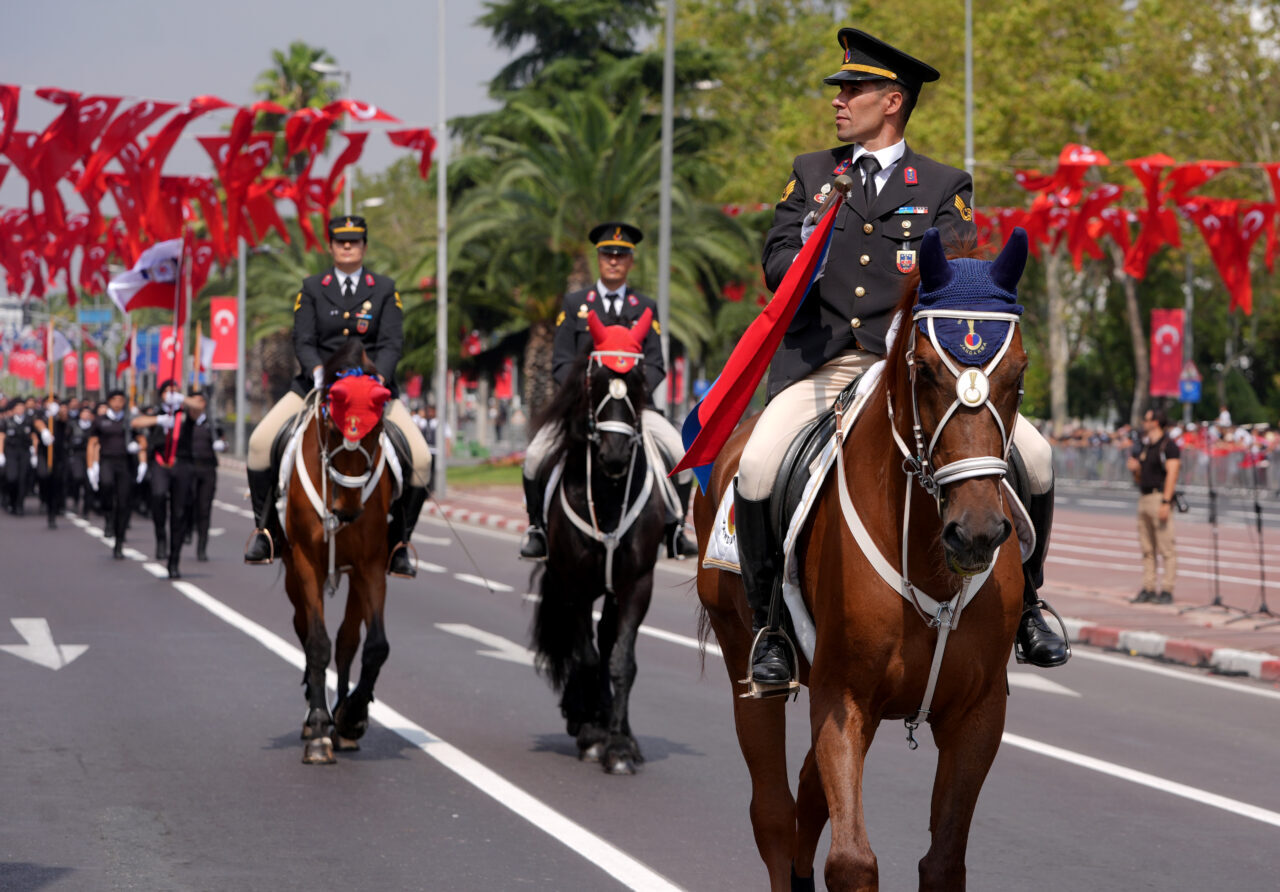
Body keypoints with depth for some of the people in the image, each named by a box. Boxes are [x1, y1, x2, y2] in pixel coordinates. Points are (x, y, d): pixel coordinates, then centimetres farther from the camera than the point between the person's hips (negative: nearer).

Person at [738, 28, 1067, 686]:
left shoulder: (946, 187, 12)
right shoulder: (809, 174, 18)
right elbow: (778, 260, 7)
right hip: (822, 360, 1)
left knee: (1032, 457, -17)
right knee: (757, 467, -27)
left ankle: (1023, 603, 6)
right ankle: (768, 623, -7)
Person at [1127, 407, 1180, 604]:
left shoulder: (1168, 445, -7)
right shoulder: (1143, 446, 18)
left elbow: (1172, 474, -14)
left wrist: (1166, 502, -21)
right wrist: (1134, 469, 2)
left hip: (1160, 497, -9)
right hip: (1144, 497, 9)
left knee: (1166, 548, -8)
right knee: (1147, 549, 9)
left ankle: (1166, 590, -9)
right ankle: (1148, 589, 12)